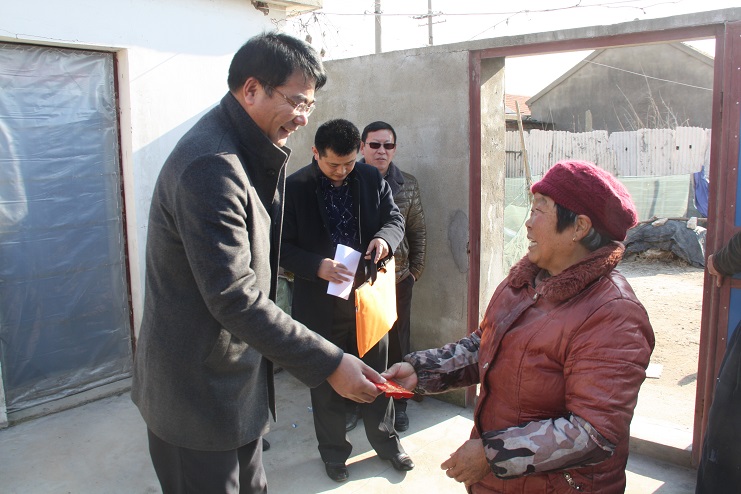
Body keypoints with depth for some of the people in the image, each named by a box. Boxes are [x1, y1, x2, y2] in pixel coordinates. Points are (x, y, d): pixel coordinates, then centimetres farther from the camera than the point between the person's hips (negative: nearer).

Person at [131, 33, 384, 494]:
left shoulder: (250, 156, 8)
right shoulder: (210, 165, -26)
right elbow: (234, 298, -28)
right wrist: (329, 363, -26)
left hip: (237, 378, 9)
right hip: (197, 393, -9)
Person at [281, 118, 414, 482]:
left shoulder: (372, 179, -1)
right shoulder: (295, 187, -11)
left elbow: (395, 218, 8)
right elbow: (284, 248, -10)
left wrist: (385, 238, -16)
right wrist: (317, 266, -27)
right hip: (320, 301, -2)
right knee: (326, 382, 14)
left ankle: (386, 441, 41)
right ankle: (333, 452, 36)